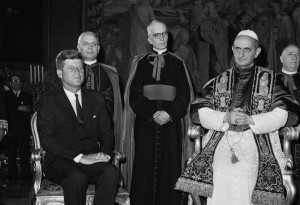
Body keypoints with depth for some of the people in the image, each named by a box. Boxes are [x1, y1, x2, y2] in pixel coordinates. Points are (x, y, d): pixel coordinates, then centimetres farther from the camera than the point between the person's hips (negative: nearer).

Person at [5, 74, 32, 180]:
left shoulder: (27, 96, 16)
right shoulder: (5, 95, 13)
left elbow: (29, 110, 3)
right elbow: (5, 108, -3)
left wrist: (13, 109, -4)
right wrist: (19, 108, -10)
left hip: (23, 130, 0)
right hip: (11, 130, 0)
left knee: (25, 153, -7)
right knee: (11, 154, -1)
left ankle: (26, 174, -4)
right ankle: (12, 175, 4)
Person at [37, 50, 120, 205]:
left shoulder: (96, 99, 17)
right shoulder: (47, 101, 4)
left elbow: (107, 133, 15)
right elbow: (46, 140, -7)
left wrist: (104, 153, -8)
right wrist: (79, 157, -18)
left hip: (91, 159, 3)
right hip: (60, 161, -3)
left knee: (112, 173, -30)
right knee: (77, 178, -36)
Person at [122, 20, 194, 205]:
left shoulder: (178, 63, 10)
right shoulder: (140, 63, 7)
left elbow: (185, 94, 4)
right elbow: (133, 94, 1)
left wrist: (169, 113, -10)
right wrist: (152, 113, -11)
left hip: (171, 123, 1)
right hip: (145, 122, -1)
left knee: (170, 167, -1)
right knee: (145, 167, -2)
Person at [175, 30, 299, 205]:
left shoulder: (270, 80, 13)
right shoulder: (220, 81, 18)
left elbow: (284, 114, 3)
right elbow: (200, 112, 10)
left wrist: (251, 120, -10)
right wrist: (225, 118, -8)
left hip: (257, 146, -1)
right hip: (221, 143, 2)